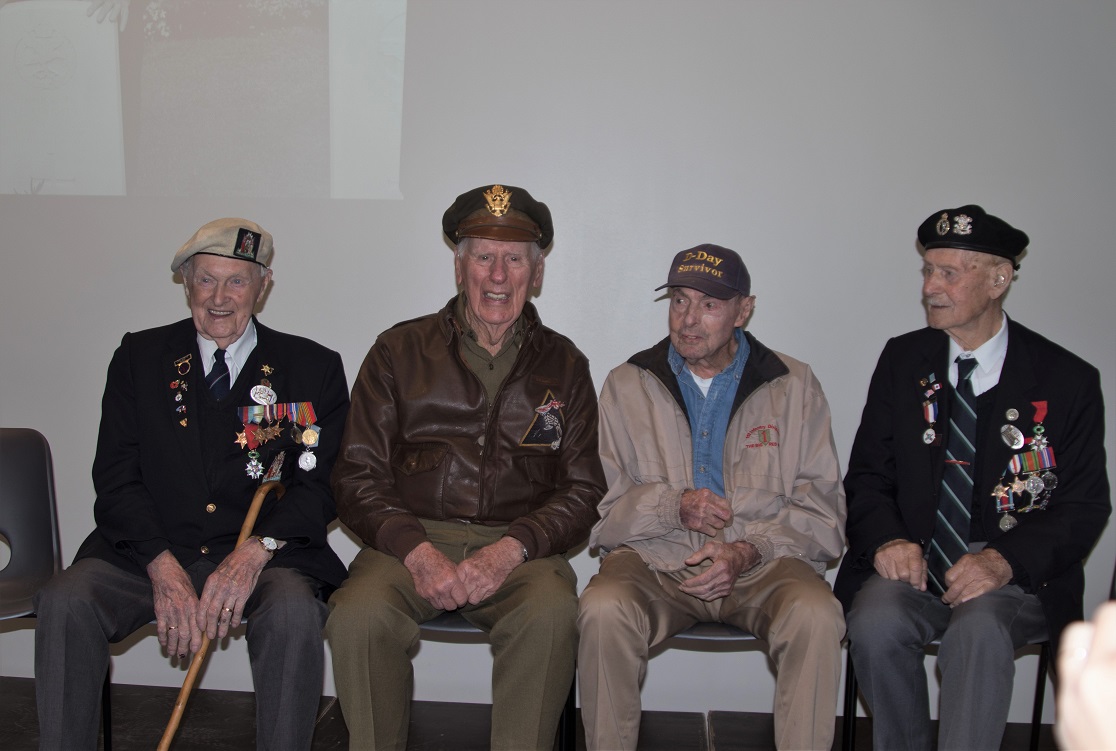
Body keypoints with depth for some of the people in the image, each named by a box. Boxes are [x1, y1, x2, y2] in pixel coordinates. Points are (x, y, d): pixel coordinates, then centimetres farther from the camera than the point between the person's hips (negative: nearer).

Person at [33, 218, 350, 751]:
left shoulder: (313, 368, 6)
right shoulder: (139, 357, 11)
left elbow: (321, 482, -1)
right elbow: (116, 477, 3)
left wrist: (255, 552, -19)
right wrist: (163, 568, -14)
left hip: (265, 556, -1)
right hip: (147, 551, 2)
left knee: (295, 611, -32)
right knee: (64, 602, -24)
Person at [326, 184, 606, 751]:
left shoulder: (563, 365, 11)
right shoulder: (400, 352, 9)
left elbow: (582, 489, 7)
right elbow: (356, 476, 4)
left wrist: (510, 550, -12)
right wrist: (416, 551, -13)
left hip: (519, 549, 0)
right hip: (409, 540, 0)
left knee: (552, 614, -32)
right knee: (358, 615, -30)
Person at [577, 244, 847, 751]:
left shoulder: (794, 386, 8)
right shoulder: (627, 386, 9)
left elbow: (822, 510, 4)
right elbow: (601, 503, 4)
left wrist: (748, 551, -12)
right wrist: (674, 506, -14)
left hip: (762, 563, 0)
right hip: (654, 561, 0)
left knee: (816, 615, -31)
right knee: (603, 610, -31)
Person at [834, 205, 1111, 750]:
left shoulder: (1067, 380, 1)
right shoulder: (903, 361, 8)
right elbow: (867, 475, 8)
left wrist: (1006, 561, -18)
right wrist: (887, 539, -13)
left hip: (1014, 577, -2)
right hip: (911, 565, 2)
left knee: (979, 631, -34)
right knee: (875, 626, -28)